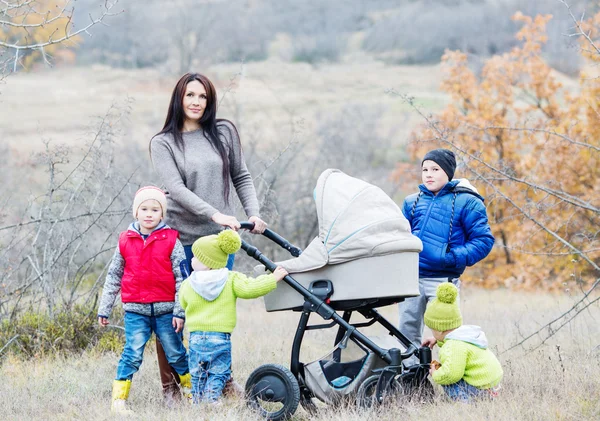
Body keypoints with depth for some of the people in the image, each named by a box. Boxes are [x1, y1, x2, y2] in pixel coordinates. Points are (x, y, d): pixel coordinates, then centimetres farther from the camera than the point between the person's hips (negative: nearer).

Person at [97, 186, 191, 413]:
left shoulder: (171, 241, -1)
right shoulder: (126, 241, 5)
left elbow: (181, 278, -1)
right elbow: (113, 277, 12)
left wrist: (179, 311, -6)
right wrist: (104, 309, 12)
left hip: (165, 310, 0)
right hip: (135, 310, 0)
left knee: (176, 353, 8)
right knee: (132, 354, -8)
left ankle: (193, 392, 23)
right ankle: (118, 399, -5)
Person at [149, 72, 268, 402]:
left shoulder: (224, 132, 6)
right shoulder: (163, 143, -1)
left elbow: (241, 177, 13)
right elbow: (176, 189, -12)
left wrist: (253, 213, -1)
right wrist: (215, 214, -23)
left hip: (220, 239, 2)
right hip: (181, 239, -2)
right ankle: (170, 386, 10)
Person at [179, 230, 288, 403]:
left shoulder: (188, 285, 0)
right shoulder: (231, 280, -4)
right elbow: (250, 288, -13)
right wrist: (273, 278, -3)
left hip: (196, 337, 1)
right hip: (221, 339, -1)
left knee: (198, 376, 12)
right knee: (218, 376, 5)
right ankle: (211, 401, -7)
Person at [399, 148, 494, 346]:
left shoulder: (466, 202, -1)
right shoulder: (412, 202, 13)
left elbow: (484, 240, -5)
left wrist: (455, 257, -17)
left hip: (443, 281, -5)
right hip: (411, 279, 5)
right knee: (407, 332, 10)